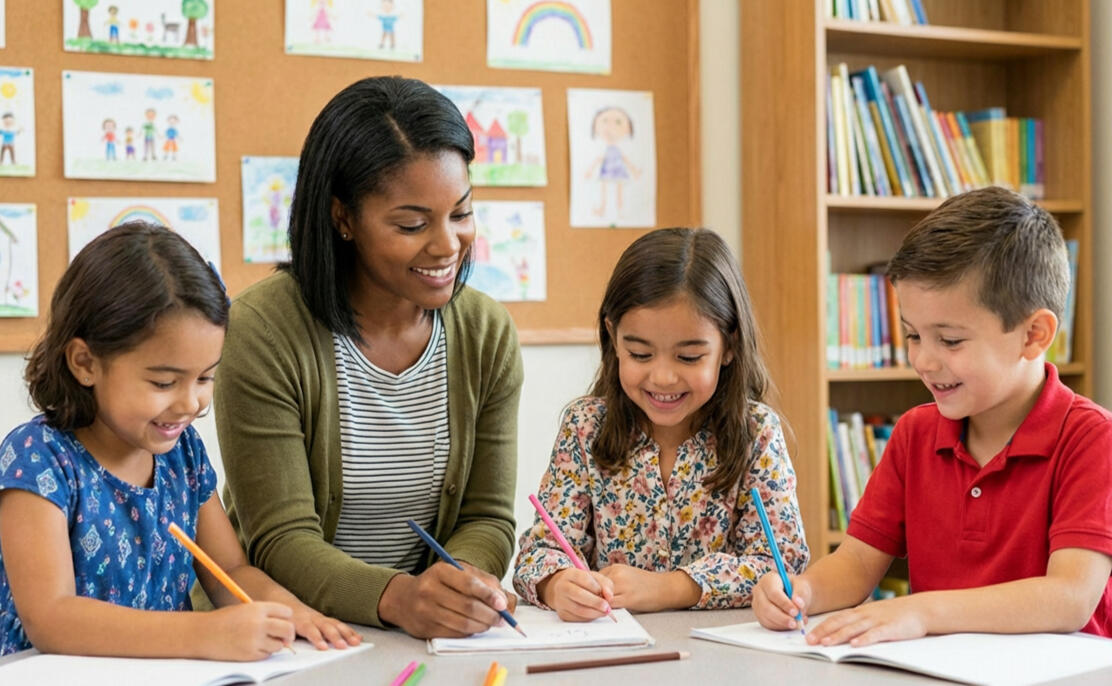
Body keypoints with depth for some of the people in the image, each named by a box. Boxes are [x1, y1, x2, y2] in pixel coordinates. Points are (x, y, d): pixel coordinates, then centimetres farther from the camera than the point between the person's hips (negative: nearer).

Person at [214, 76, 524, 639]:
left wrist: (458, 581, -19)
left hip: (433, 643, 4)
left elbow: (487, 518, 3)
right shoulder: (266, 331, -12)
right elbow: (282, 541, -14)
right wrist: (394, 597, -31)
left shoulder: (487, 334, 2)